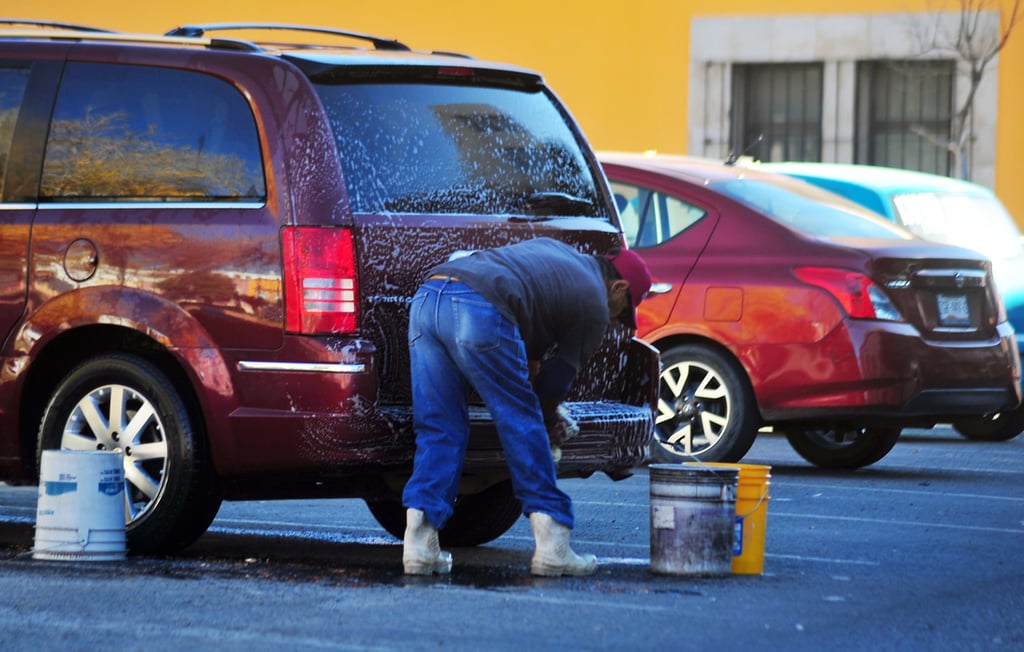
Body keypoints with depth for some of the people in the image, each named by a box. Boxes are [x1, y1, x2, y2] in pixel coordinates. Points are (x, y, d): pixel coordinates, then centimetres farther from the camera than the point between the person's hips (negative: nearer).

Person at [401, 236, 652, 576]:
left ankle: (420, 546, 4)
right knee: (522, 426, 6)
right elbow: (557, 381, 20)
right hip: (480, 310, -7)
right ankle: (552, 547, 9)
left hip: (426, 297, 7)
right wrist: (547, 415, 38)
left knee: (438, 431, 12)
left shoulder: (554, 250, 36)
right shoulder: (595, 305, 15)